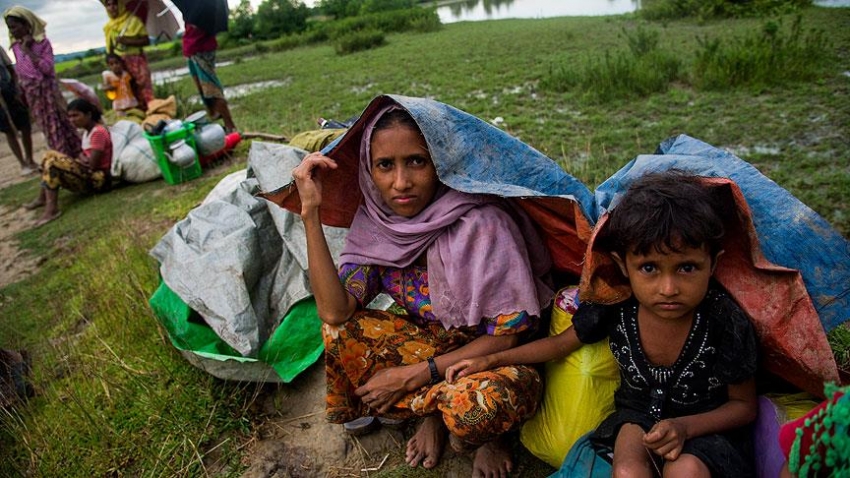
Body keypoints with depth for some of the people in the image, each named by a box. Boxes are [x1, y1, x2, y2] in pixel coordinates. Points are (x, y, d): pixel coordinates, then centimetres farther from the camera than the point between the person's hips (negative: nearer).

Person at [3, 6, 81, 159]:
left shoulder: (43, 42, -8)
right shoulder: (15, 46, 6)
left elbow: (47, 68, -18)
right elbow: (19, 72, 13)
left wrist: (28, 50, -17)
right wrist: (21, 93, 11)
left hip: (47, 91, -5)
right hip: (31, 95, 5)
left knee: (62, 125, 1)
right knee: (50, 129, 8)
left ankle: (77, 157, 8)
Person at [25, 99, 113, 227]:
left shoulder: (98, 132, -18)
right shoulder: (88, 132, 13)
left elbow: (92, 165, -21)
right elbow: (84, 156, 16)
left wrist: (78, 161, -2)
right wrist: (81, 159, -7)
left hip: (98, 179, -10)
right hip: (89, 175, 10)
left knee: (53, 163, -23)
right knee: (50, 155, 13)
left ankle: (52, 209, -23)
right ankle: (42, 198, 8)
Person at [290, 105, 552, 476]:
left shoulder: (482, 223, -28)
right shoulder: (374, 222, -12)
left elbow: (507, 334, -21)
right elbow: (334, 311, -22)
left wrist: (414, 375, -20)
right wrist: (311, 212, -26)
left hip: (495, 358, -4)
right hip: (433, 341, 5)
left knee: (479, 404, -36)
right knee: (340, 334, -15)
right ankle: (438, 408, 3)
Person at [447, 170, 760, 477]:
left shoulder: (727, 325, -23)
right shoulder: (613, 307, -19)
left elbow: (745, 406, -7)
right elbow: (561, 343, -1)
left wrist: (685, 427, -26)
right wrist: (491, 360, -1)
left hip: (705, 425, -1)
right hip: (637, 414, 1)